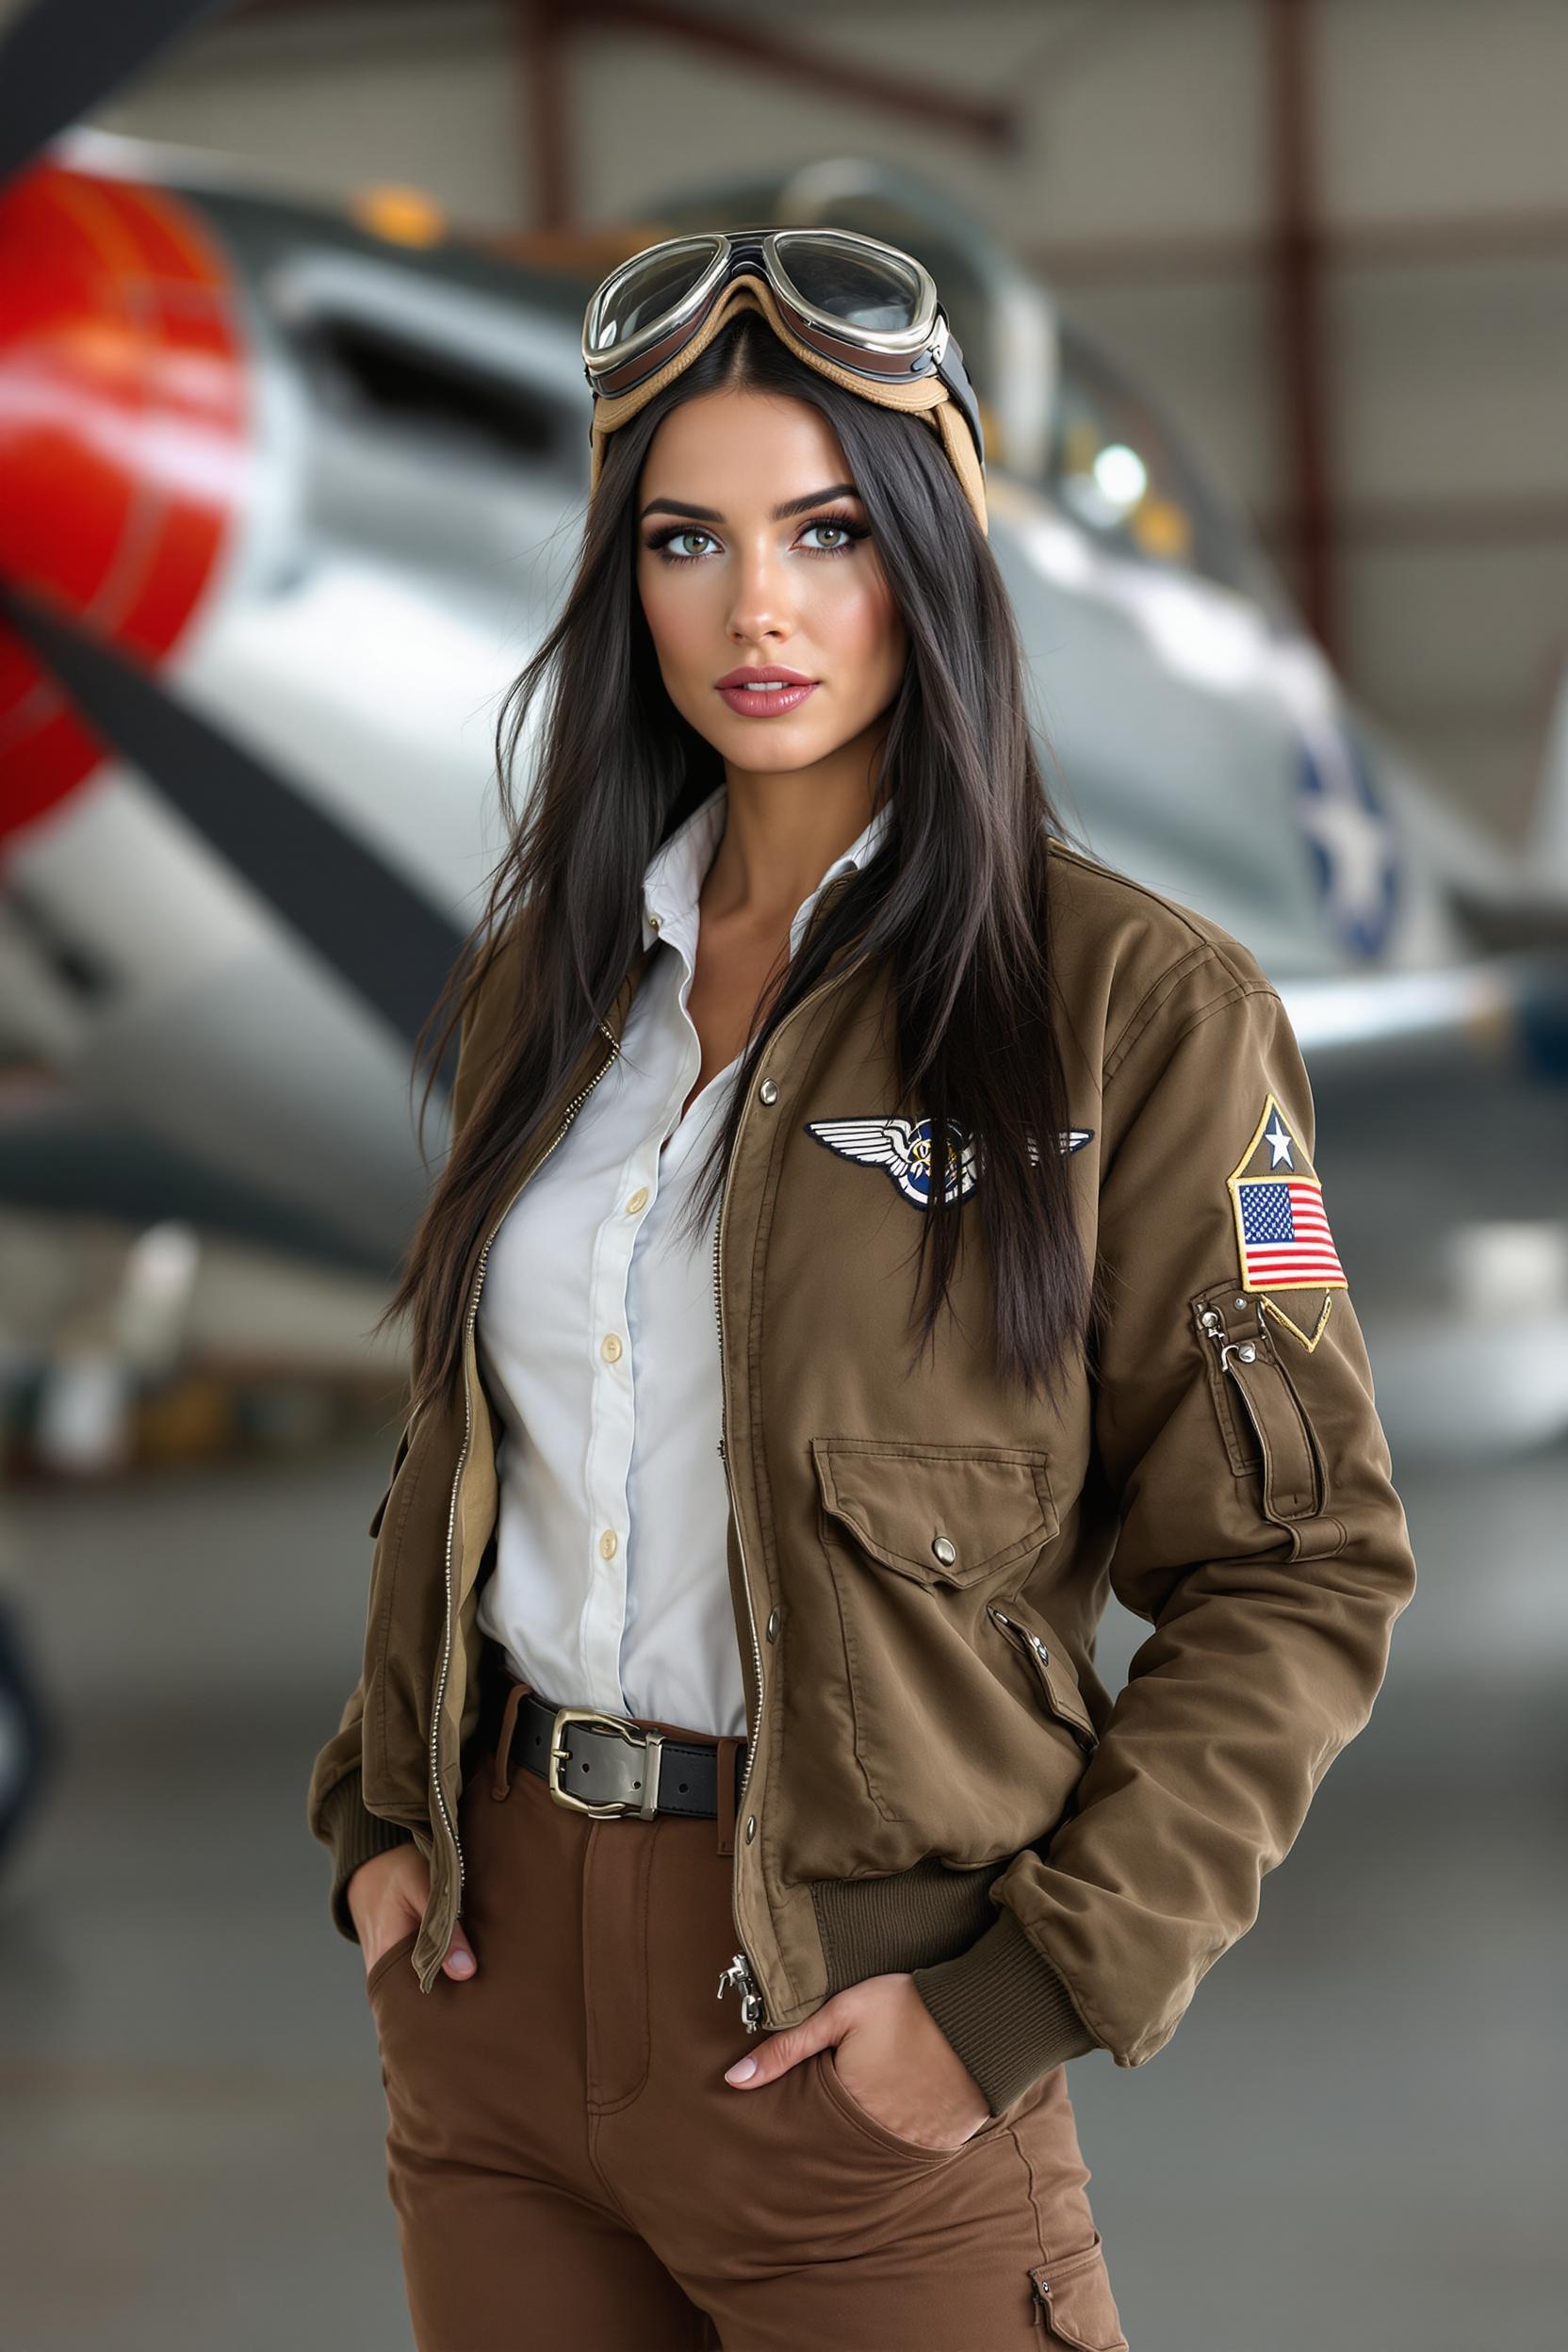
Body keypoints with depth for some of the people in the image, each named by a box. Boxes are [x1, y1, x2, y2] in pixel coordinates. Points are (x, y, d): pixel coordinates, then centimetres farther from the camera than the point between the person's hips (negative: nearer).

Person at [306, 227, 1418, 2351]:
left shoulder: (1136, 1007, -9)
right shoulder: (550, 976, 8)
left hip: (844, 2005, -5)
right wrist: (382, 1810, 6)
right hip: (490, 1958, 5)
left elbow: (1302, 1575, -8)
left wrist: (1033, 1988, -14)